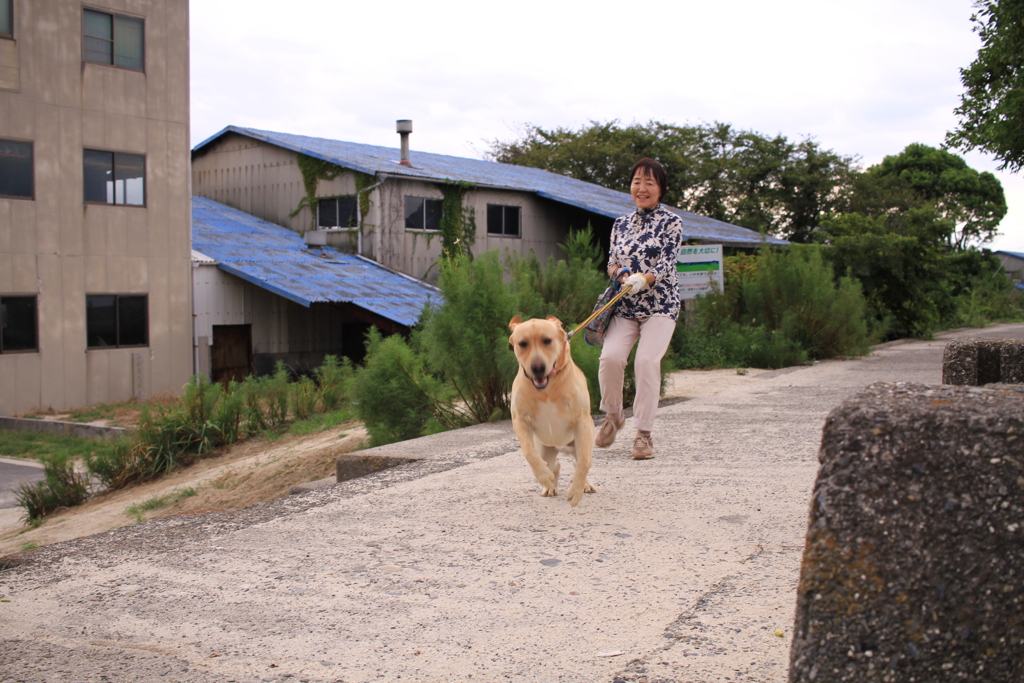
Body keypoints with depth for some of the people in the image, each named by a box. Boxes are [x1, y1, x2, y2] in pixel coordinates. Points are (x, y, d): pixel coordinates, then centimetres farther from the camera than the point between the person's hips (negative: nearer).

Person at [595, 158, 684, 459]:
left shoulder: (671, 222, 0)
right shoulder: (621, 224, 13)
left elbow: (667, 264, -9)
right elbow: (611, 263, 14)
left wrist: (643, 279, -29)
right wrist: (622, 274, -11)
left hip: (660, 305, -3)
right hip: (625, 307, 3)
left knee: (647, 361, -19)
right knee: (610, 356, -17)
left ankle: (644, 434, -8)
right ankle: (613, 415, 8)